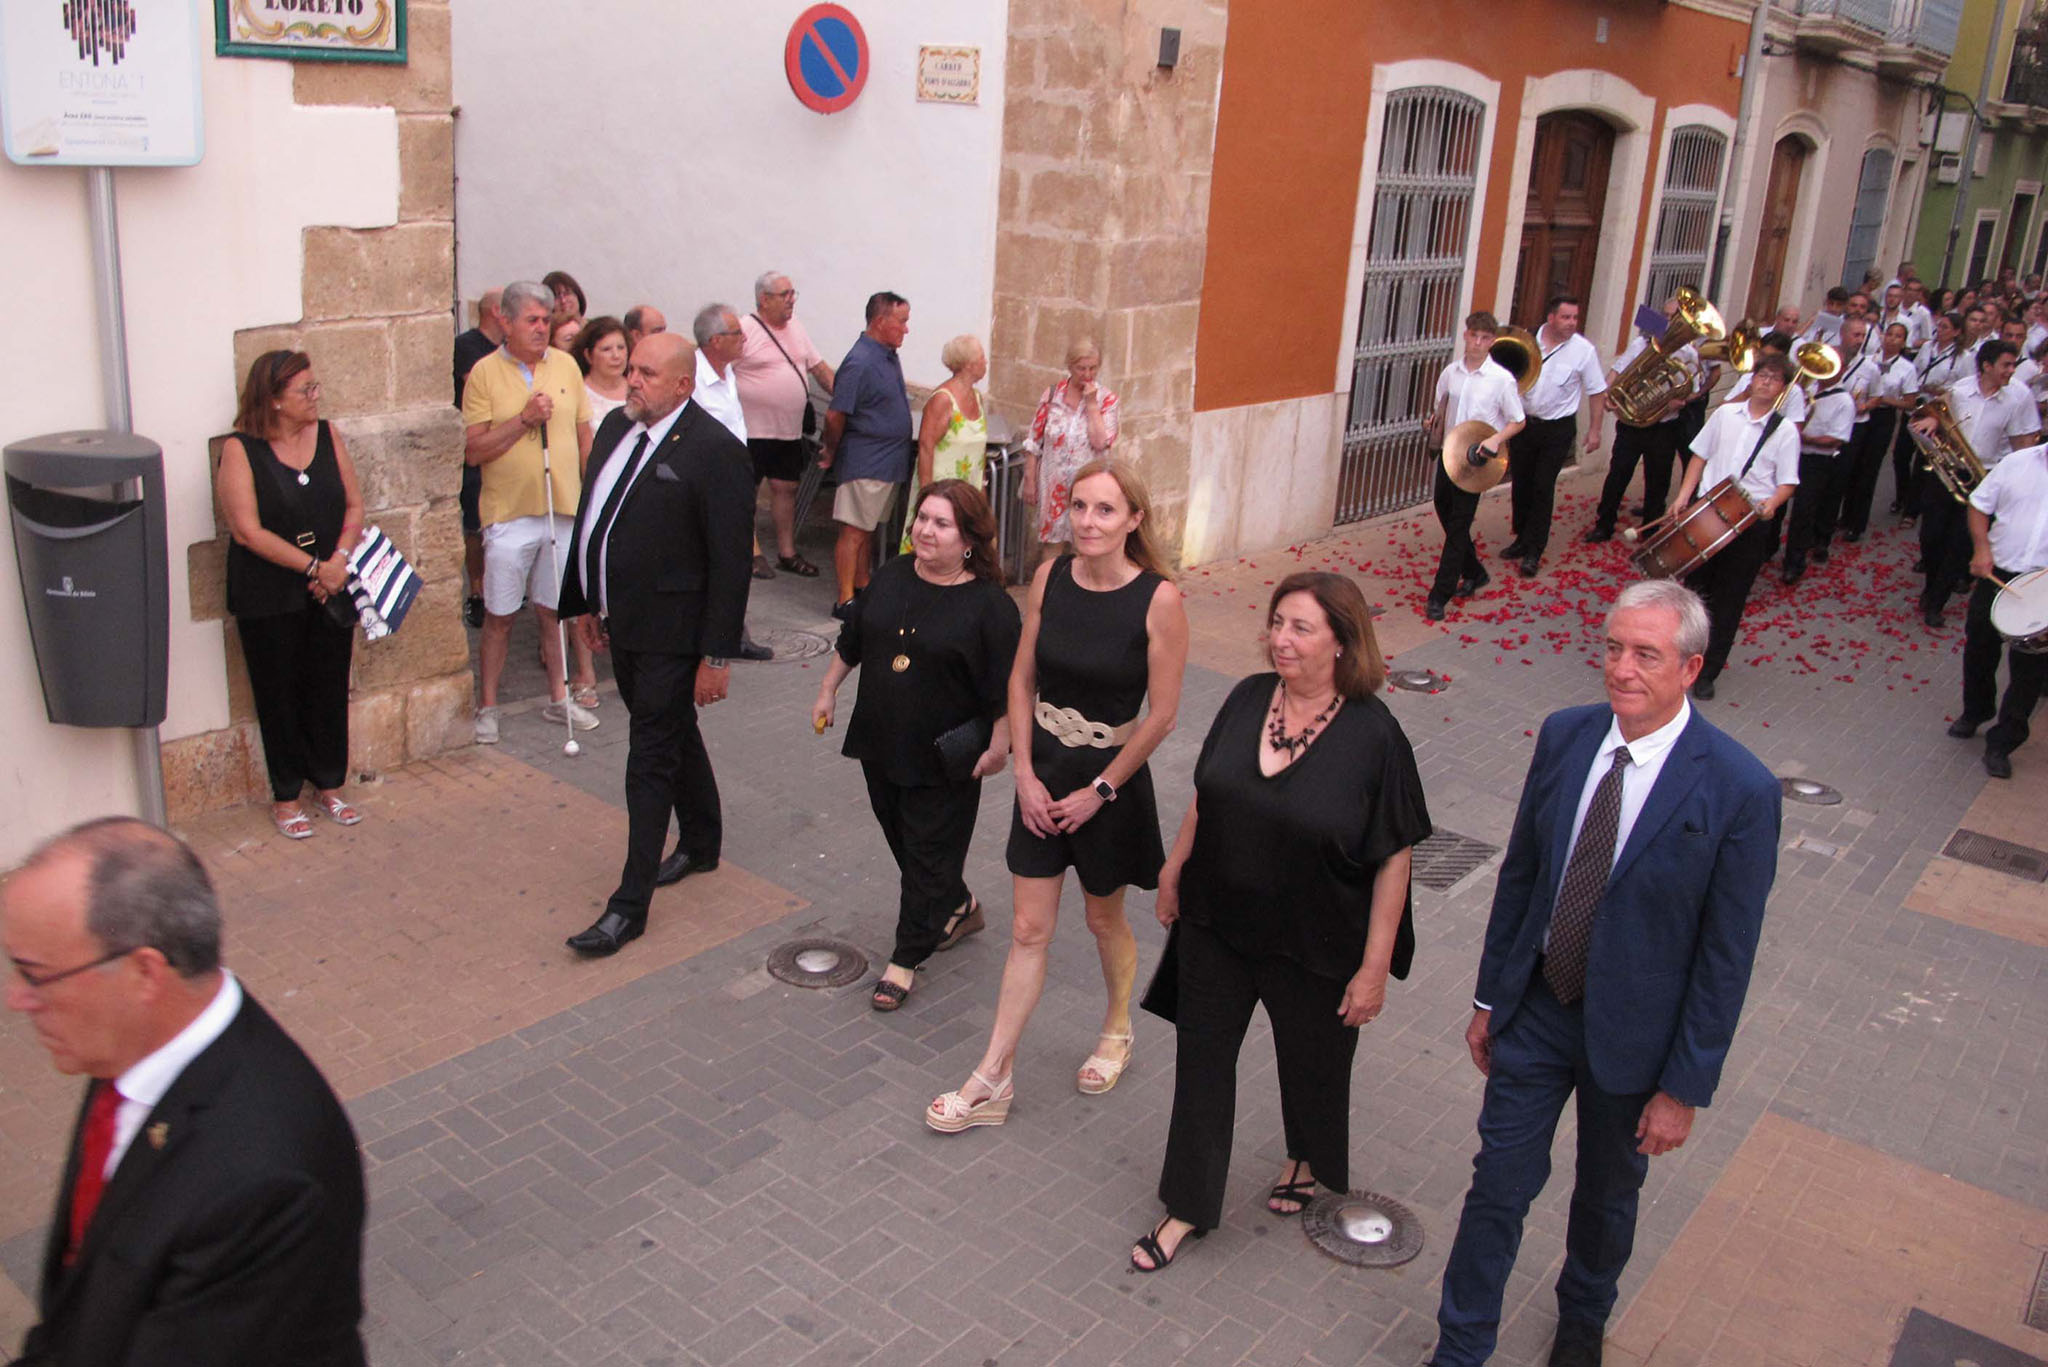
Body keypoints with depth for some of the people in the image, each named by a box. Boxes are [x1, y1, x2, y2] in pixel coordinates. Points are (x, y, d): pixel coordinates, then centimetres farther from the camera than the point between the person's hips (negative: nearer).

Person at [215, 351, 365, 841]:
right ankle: (286, 797, 20)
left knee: (330, 690, 11)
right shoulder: (239, 451, -10)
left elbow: (354, 505, 5)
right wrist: (312, 566, -16)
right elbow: (248, 531, -16)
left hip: (330, 592, 4)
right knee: (280, 695, 7)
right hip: (269, 599, -4)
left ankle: (329, 786, 26)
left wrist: (339, 561, -10)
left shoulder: (326, 435, 4)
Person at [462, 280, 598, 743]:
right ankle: (487, 708, 14)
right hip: (509, 513, -3)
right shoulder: (485, 373, -4)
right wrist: (524, 419, -17)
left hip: (563, 510, 3)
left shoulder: (566, 366, 7)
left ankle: (558, 698, 26)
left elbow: (584, 436, 12)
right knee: (499, 617, 3)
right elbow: (474, 450, -8)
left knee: (553, 610, 13)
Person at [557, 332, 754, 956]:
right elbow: (592, 516, 16)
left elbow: (730, 561, -17)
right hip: (623, 623, 8)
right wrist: (585, 600, 17)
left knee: (651, 758, -3)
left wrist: (717, 655, -17)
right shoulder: (618, 426, 7)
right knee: (674, 735, 23)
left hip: (672, 632, -8)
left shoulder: (715, 450, -18)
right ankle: (701, 843, 42)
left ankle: (630, 904, 5)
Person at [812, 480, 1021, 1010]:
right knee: (901, 838, 19)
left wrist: (998, 746, -14)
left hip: (944, 758, -7)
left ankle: (906, 958, 16)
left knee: (929, 853, 3)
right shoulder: (891, 576, 3)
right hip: (880, 743, 7)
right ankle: (960, 908, 43)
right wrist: (828, 691, 17)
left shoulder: (989, 604, -15)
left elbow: (1006, 688, -13)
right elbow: (852, 642, 15)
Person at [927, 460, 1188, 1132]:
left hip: (1111, 777, -3)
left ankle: (1117, 1031, 46)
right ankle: (993, 1081, 17)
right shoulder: (1050, 577, -6)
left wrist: (1099, 791, -10)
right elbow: (1022, 680, 1)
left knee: (1104, 919, 18)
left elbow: (1161, 713, -14)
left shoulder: (1158, 598, -18)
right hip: (1042, 773, 3)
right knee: (1028, 929, 9)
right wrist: (1026, 774, -4)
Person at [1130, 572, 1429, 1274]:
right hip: (1215, 926, 4)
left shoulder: (1373, 735, -20)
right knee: (1202, 1058, 12)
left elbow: (1393, 861, -16)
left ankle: (1309, 1162, 52)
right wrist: (1174, 868, 13)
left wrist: (1375, 965, -14)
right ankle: (1189, 1206, 31)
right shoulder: (1248, 699, -7)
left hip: (1315, 949, -3)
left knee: (1311, 1061, 20)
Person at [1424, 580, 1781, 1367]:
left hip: (1630, 1033, -2)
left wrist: (1685, 1087, -11)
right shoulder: (1565, 735, -8)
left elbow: (1727, 955, -15)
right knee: (1498, 1184, 10)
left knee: (1608, 1196, 22)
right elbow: (1519, 872, 2)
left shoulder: (1740, 791, -22)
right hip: (1536, 1008, 2)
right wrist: (1489, 995, 7)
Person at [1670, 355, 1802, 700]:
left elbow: (1787, 482, -2)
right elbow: (1700, 456, 11)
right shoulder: (1725, 413, 7)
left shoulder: (1785, 430, 0)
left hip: (1751, 521, -2)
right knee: (1696, 586, 9)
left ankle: (1708, 672, 11)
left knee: (1729, 600, 2)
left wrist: (1772, 503, -23)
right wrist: (1683, 496, 1)